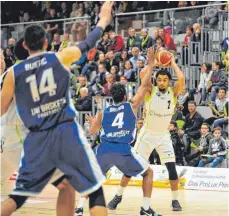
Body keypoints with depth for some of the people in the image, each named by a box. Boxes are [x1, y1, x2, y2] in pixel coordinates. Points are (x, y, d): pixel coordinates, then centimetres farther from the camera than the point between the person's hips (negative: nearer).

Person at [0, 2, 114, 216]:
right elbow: (88, 43, 15)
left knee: (18, 195, 13)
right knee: (95, 189, 3)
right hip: (67, 132, -2)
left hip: (37, 139, 2)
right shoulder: (60, 58, 1)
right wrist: (104, 19, 31)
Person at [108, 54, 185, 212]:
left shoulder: (173, 92, -7)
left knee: (172, 168, -8)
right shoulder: (150, 91, -10)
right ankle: (119, 196, 10)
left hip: (164, 135, 1)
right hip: (147, 134, -1)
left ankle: (175, 200, 4)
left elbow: (181, 79, -26)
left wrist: (173, 63, -15)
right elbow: (143, 74, -27)